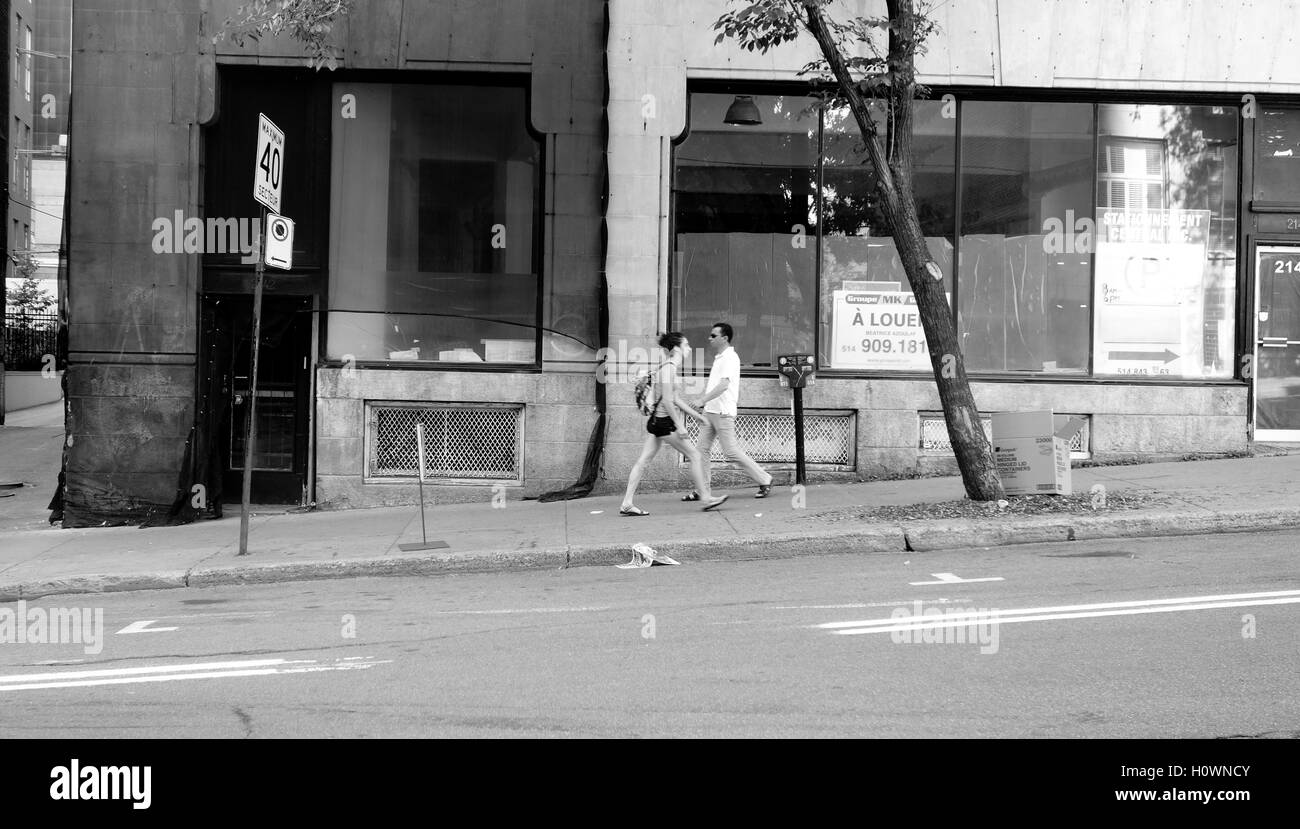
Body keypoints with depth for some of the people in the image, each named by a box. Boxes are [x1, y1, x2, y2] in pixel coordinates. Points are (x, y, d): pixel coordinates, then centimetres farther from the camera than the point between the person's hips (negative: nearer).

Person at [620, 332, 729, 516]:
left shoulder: (668, 367, 15)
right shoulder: (668, 368, -16)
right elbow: (667, 401, -20)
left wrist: (694, 413, 26)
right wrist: (679, 425, -20)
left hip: (656, 420, 10)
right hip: (665, 422, -10)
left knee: (644, 461, 6)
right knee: (695, 457, -1)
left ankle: (627, 503, 4)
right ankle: (706, 498, 5)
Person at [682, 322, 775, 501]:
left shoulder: (730, 358, -13)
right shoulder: (719, 358, 17)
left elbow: (724, 385, -25)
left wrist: (703, 400, -33)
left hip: (723, 412, -9)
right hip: (709, 412, 9)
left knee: (732, 452, -6)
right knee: (701, 450, 3)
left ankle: (765, 481, 5)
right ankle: (700, 491, 6)